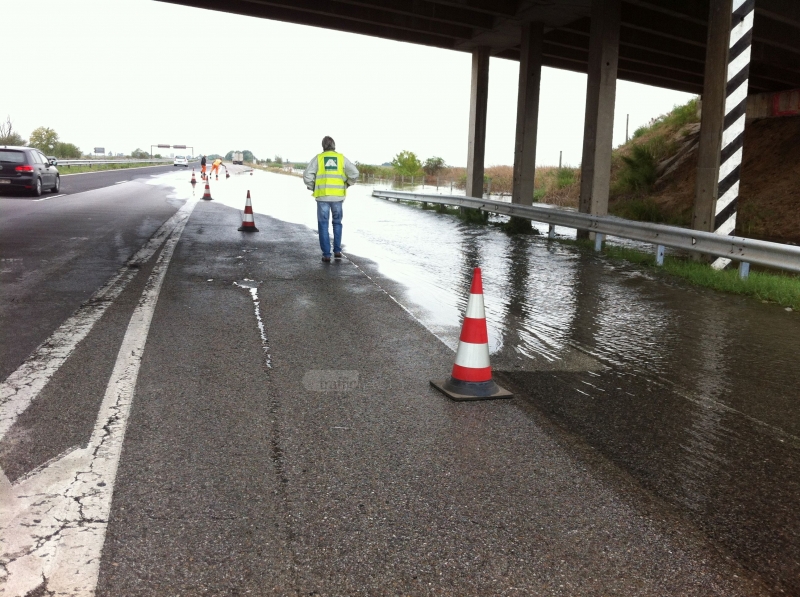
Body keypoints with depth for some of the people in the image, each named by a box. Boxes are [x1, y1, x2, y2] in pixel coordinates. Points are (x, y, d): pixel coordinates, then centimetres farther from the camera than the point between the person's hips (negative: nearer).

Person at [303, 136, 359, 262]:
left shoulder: (318, 158, 1)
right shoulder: (341, 158, 5)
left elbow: (307, 176, -9)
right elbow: (354, 173, -4)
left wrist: (313, 188, 10)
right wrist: (347, 184, 15)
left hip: (323, 196, -1)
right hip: (337, 196, 1)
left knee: (323, 225, 6)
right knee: (337, 222, 20)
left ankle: (326, 254, 1)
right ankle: (337, 251, 15)